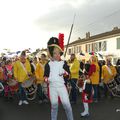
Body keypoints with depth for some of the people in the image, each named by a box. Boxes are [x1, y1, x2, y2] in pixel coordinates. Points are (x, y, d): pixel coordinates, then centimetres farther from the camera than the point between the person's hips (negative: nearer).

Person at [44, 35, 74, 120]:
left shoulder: (63, 63, 3)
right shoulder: (48, 64, 4)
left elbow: (68, 73, 0)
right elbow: (46, 74, 7)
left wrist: (65, 72, -22)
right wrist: (46, 79, -15)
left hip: (61, 86, -1)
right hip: (52, 86, 1)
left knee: (66, 104, -1)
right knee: (54, 105, 9)